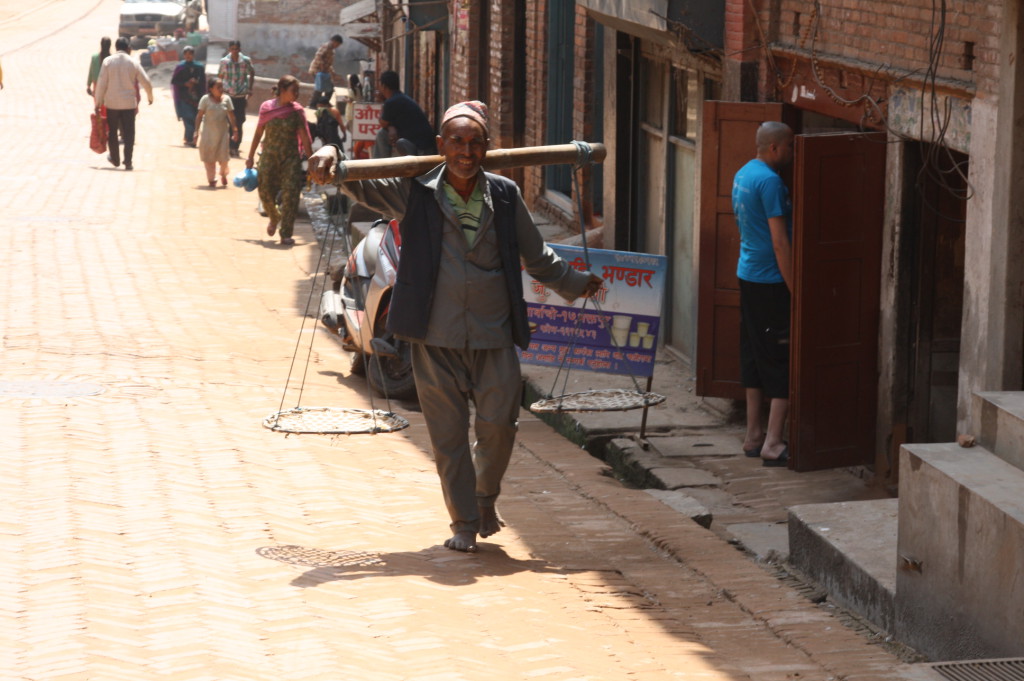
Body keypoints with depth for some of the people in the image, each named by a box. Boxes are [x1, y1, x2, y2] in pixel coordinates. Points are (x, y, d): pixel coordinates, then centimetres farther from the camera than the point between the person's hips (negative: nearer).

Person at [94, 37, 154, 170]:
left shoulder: (108, 61, -4)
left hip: (111, 103, 0)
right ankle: (128, 162, -3)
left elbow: (101, 83, -7)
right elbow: (146, 82, 2)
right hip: (129, 103, 0)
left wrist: (98, 103, -1)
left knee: (112, 132, 15)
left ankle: (115, 159, 26)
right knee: (128, 133, 3)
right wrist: (150, 97, 19)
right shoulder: (133, 63, -1)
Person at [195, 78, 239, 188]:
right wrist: (197, 130, -7)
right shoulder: (206, 99, -7)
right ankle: (211, 179, 18)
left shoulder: (226, 99, 0)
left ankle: (223, 175, 27)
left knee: (223, 156, 0)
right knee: (209, 158, 5)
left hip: (222, 132, 1)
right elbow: (200, 115, -4)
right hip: (209, 132, -1)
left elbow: (231, 116, 4)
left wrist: (235, 130, 3)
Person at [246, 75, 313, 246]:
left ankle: (286, 234, -4)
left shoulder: (297, 111, -2)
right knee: (266, 192, 4)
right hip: (269, 157, 1)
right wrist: (250, 157, 9)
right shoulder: (266, 108, -1)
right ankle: (275, 218, 37)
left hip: (291, 158, -1)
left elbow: (304, 137, 0)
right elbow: (258, 134, 7)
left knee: (290, 194, -11)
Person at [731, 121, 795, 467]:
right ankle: (773, 444, -7)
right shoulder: (770, 181, -18)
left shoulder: (742, 175, 11)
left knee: (755, 357, 14)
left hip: (747, 276, 10)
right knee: (784, 361, -5)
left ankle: (754, 436, 19)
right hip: (770, 281, -10)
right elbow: (780, 242, -20)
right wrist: (795, 291, -18)